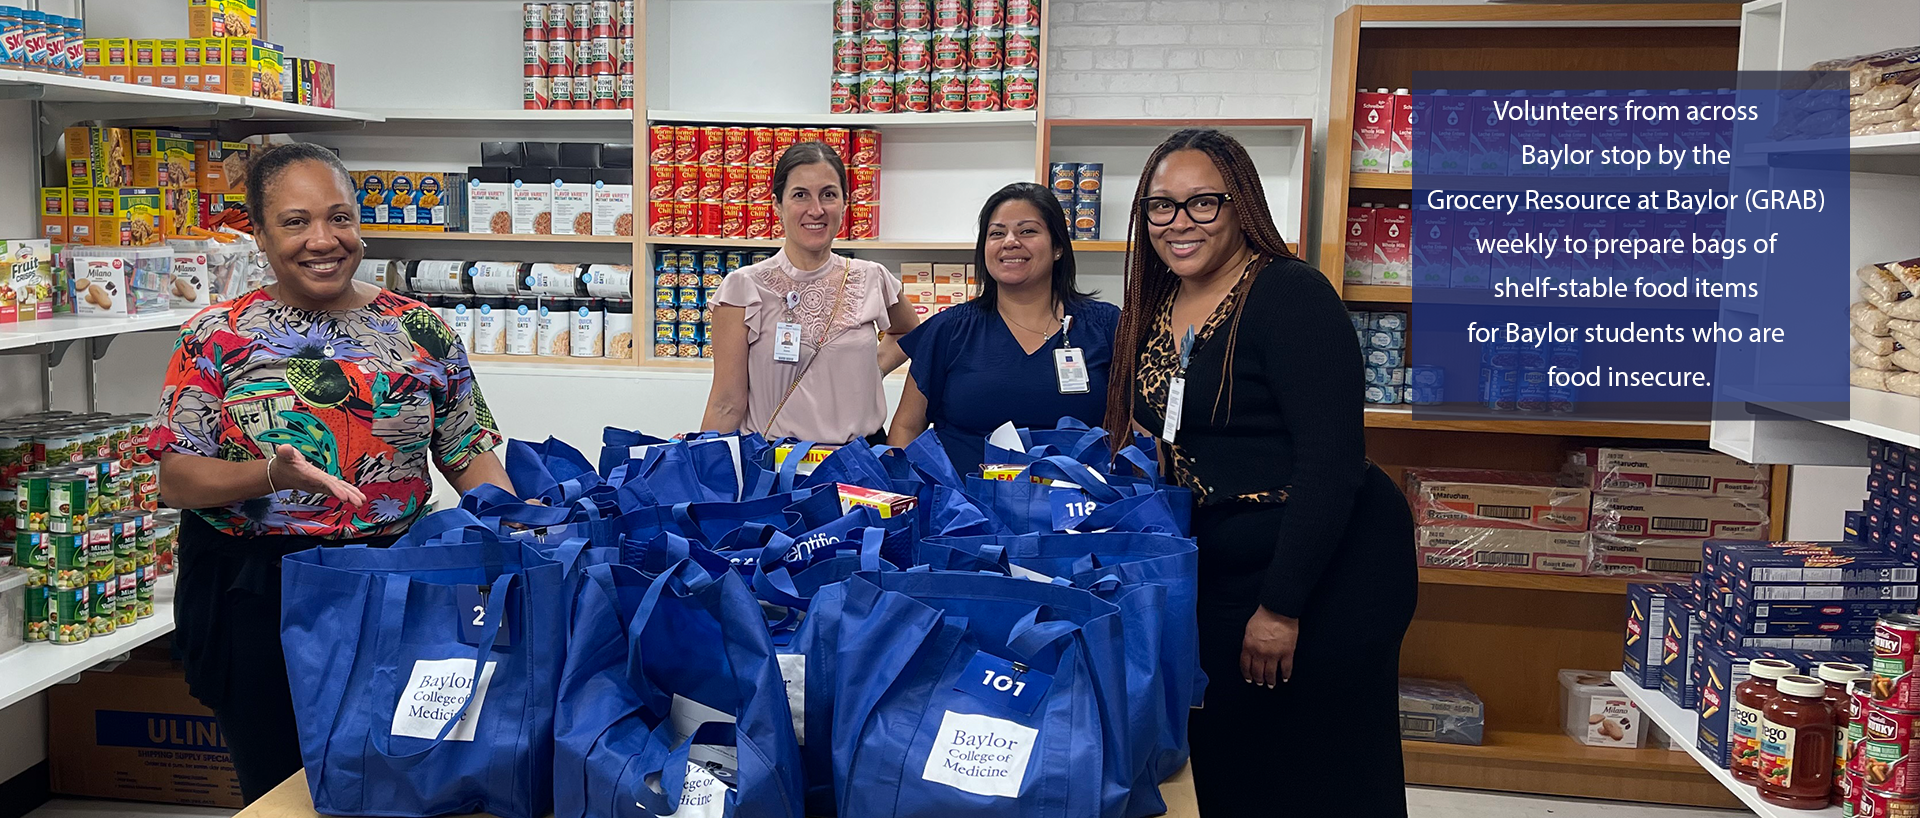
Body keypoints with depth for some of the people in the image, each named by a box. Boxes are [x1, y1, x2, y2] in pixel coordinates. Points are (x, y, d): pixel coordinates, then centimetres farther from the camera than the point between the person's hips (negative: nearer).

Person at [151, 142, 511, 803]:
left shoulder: (420, 330, 2)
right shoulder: (217, 337, -3)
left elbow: (470, 454, 5)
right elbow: (176, 478, -5)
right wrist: (273, 474, -23)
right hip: (254, 595, -1)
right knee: (278, 790, 10)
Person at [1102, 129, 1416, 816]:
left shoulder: (1289, 294, -16)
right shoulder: (1154, 313, 8)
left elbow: (1332, 458, -21)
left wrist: (1282, 605, -21)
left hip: (1328, 570, -7)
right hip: (1217, 571, 7)